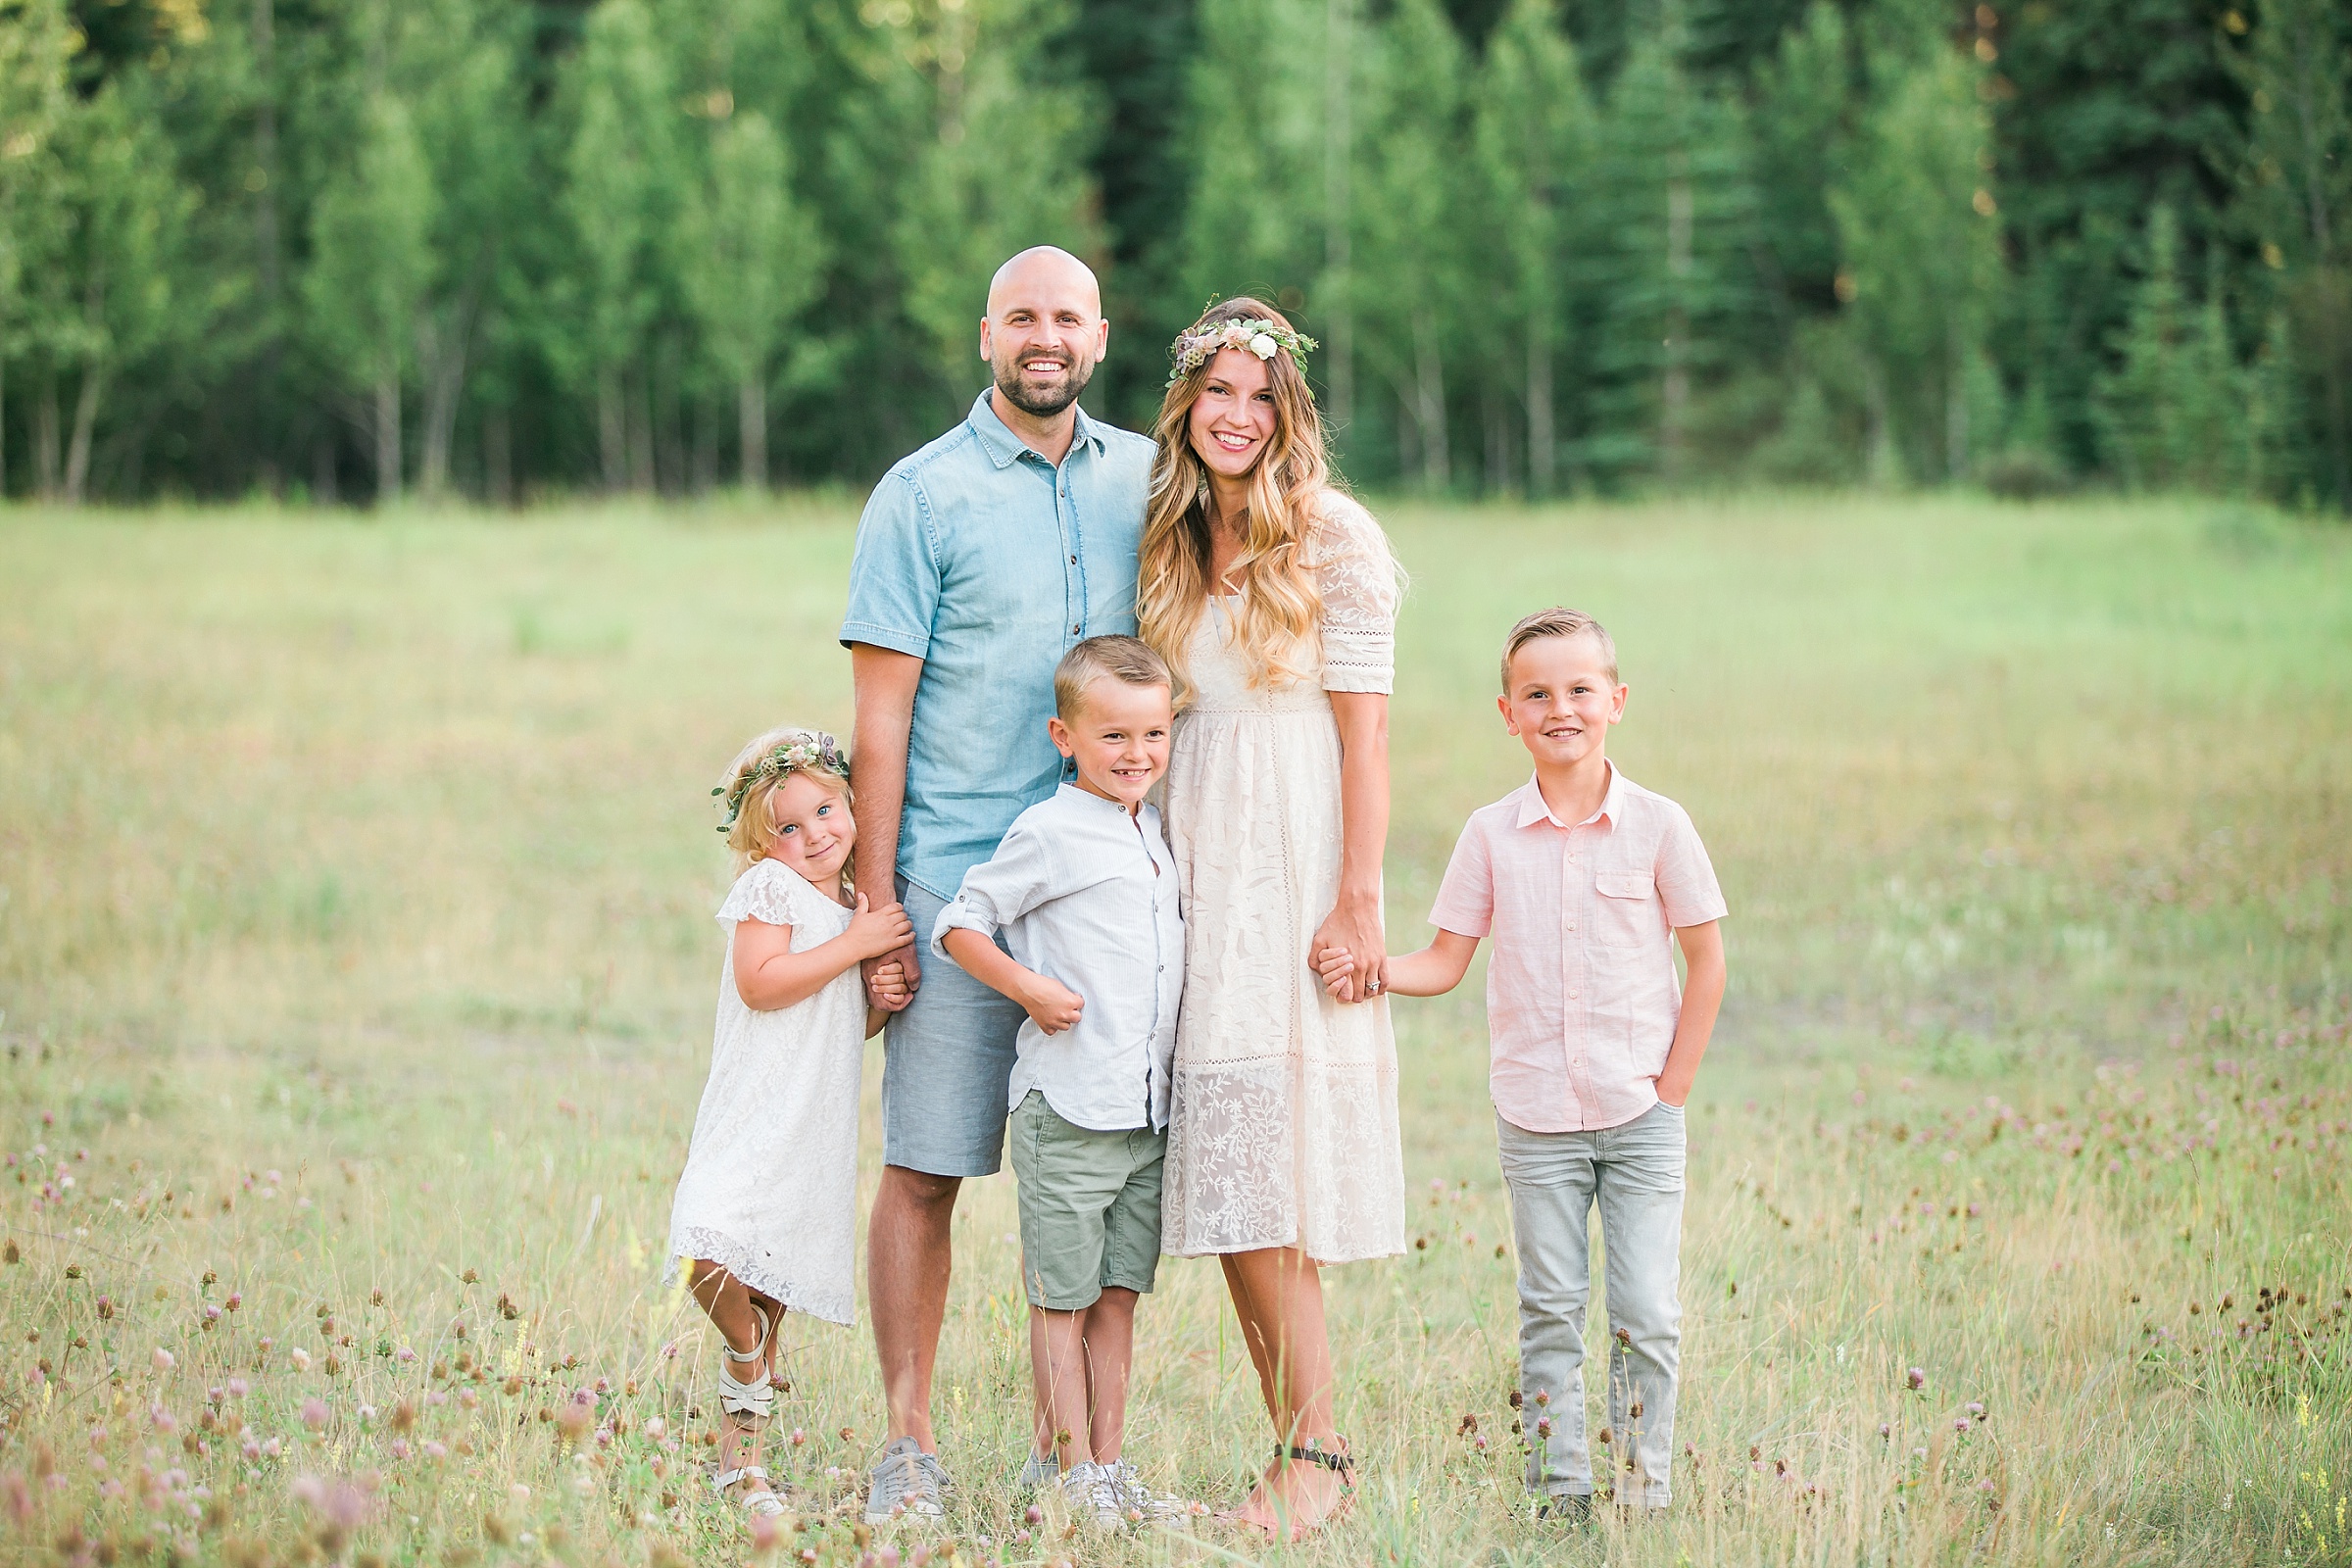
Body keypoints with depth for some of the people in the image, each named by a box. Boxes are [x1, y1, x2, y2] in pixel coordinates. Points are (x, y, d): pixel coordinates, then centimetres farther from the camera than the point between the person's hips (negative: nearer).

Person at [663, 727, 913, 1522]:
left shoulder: (859, 905, 17)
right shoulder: (770, 888, -6)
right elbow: (760, 983, -19)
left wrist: (881, 1001, 1)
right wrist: (855, 945, -17)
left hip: (819, 1127, 7)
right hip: (753, 1118, -7)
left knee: (772, 1290, 9)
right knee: (714, 1258, -27)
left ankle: (739, 1457, 16)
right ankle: (747, 1359, 3)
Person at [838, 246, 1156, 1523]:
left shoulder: (1145, 480, 11)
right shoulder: (923, 496, -1)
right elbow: (881, 718, -3)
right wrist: (874, 911, -8)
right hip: (958, 880, -3)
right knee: (926, 1169, -1)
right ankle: (909, 1443, 7)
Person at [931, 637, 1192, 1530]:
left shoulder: (1153, 832, 14)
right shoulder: (1049, 834, -8)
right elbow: (958, 927, -6)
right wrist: (1030, 989, -15)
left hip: (1148, 1110, 7)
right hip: (1067, 1106, -7)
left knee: (1118, 1295, 10)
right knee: (1061, 1299, -1)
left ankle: (1109, 1463, 15)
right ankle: (1072, 1470, 4)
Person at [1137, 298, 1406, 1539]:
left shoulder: (1332, 537, -4)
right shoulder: (1173, 546, 14)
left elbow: (1364, 727, -7)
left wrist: (1358, 900, -13)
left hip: (1295, 872, -6)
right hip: (1197, 876, 6)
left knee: (1265, 1182, -11)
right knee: (1224, 1191, 2)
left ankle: (1314, 1457, -6)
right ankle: (1298, 1450, 6)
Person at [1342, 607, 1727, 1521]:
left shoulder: (1658, 827, -4)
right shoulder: (1492, 836, 1)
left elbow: (1706, 962, 2)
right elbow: (1445, 962, 4)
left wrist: (1673, 1085, -3)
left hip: (1640, 1114, -1)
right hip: (1535, 1119, 2)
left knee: (1646, 1311, -3)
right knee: (1549, 1311, 6)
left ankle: (1647, 1488, 8)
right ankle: (1559, 1490, 12)